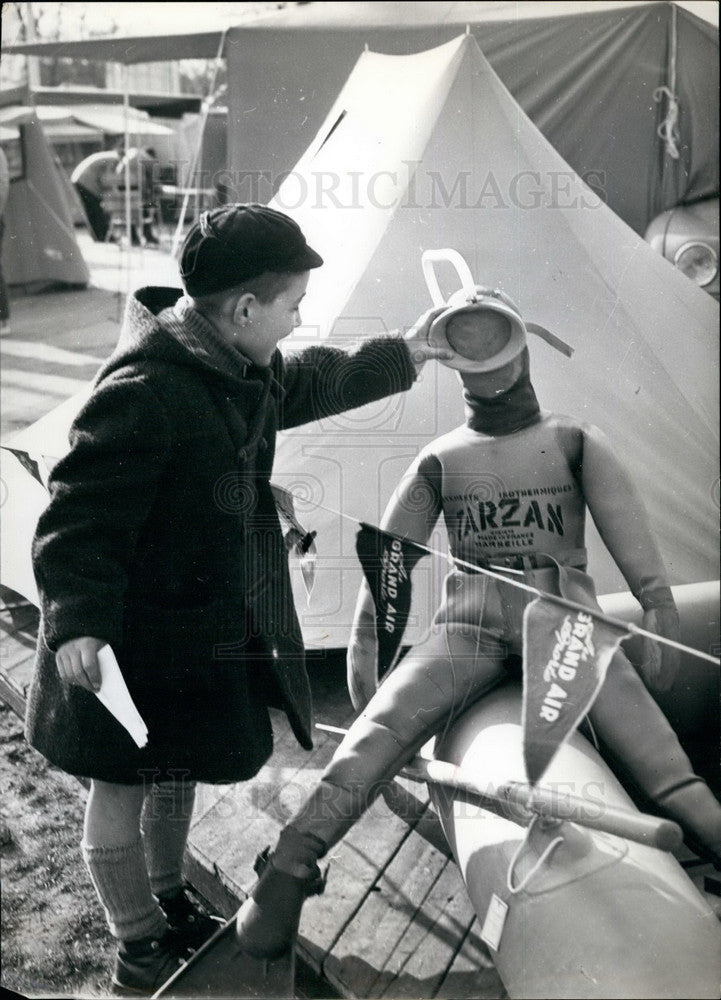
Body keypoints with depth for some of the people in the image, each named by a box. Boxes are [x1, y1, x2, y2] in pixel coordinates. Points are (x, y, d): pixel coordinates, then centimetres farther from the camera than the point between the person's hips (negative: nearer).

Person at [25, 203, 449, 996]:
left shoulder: (241, 371, 0)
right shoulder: (143, 392, -29)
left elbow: (308, 384, 21)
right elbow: (78, 518, -27)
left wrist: (402, 354, 26)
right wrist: (77, 623, -33)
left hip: (209, 625, 10)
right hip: (133, 642, -9)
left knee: (178, 769, 25)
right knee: (123, 784, 11)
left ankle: (169, 907, 49)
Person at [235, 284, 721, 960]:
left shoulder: (576, 441, 16)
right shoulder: (441, 459, 17)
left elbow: (630, 535, 5)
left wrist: (659, 610, -10)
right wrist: (364, 648, 7)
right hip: (469, 625, 0)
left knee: (639, 729, -28)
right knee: (387, 721, -25)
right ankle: (289, 867, -31)